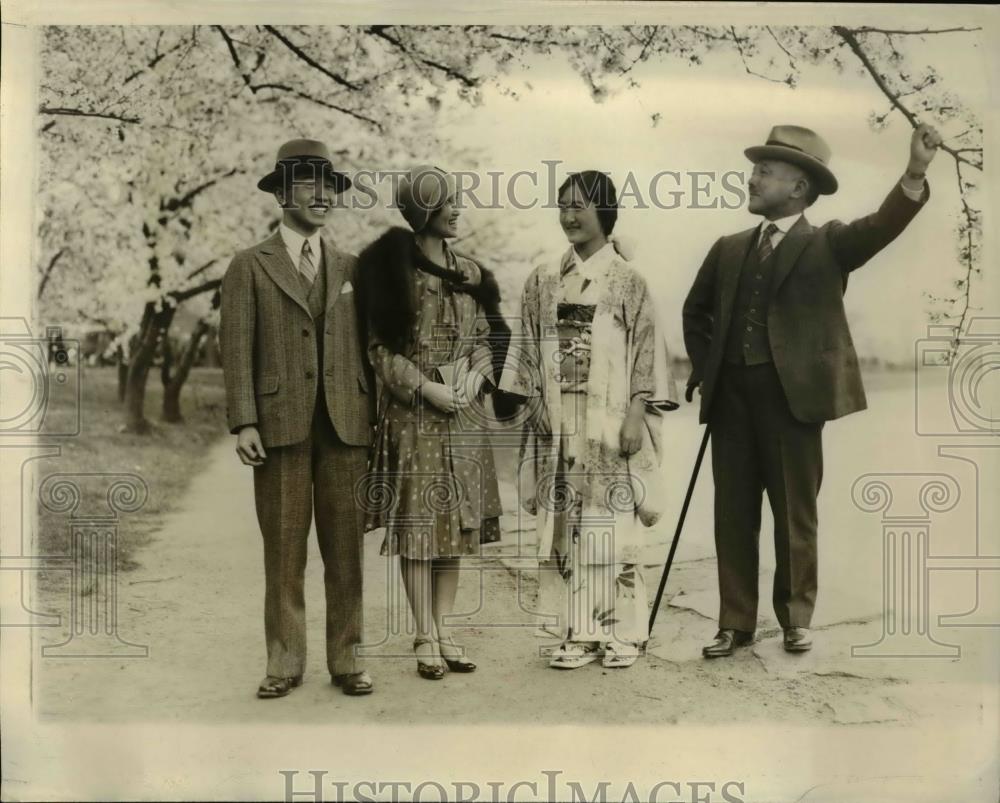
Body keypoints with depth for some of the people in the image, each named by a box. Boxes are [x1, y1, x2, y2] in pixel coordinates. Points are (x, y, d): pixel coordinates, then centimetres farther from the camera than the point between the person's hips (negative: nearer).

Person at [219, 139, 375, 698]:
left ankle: (346, 659, 14)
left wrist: (377, 417, 7)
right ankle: (285, 662, 14)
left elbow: (365, 347, 14)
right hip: (281, 425, -2)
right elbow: (238, 349, 1)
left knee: (346, 550, 5)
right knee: (284, 550, 3)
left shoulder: (352, 268, 15)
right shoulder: (251, 267, 7)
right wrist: (244, 422, -9)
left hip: (346, 425, 2)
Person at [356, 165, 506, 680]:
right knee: (417, 522, -2)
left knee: (457, 519, 7)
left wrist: (477, 375, -4)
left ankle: (444, 631, 18)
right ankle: (425, 638, 8)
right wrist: (425, 387, -14)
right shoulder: (394, 270, -5)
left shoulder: (469, 272, 11)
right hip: (411, 412, -5)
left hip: (464, 411, 5)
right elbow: (381, 348, -6)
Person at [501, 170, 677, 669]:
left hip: (612, 425, -3)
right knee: (571, 528, 5)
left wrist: (635, 417, -9)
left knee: (615, 526, -2)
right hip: (561, 426, 3)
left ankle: (625, 633, 11)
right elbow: (530, 352, 11)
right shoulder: (543, 282, 10)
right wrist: (534, 402, 1)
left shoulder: (628, 282, 1)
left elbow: (645, 355, -2)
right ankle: (582, 632, 14)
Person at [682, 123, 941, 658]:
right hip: (730, 396, 4)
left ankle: (796, 618, 22)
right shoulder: (729, 249, 14)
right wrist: (705, 368, 12)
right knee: (733, 513, 8)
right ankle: (735, 623, 18)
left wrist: (915, 172, -31)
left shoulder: (827, 245, 2)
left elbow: (881, 227, -16)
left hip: (792, 395, -4)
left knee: (795, 512, 6)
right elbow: (696, 311, 24)